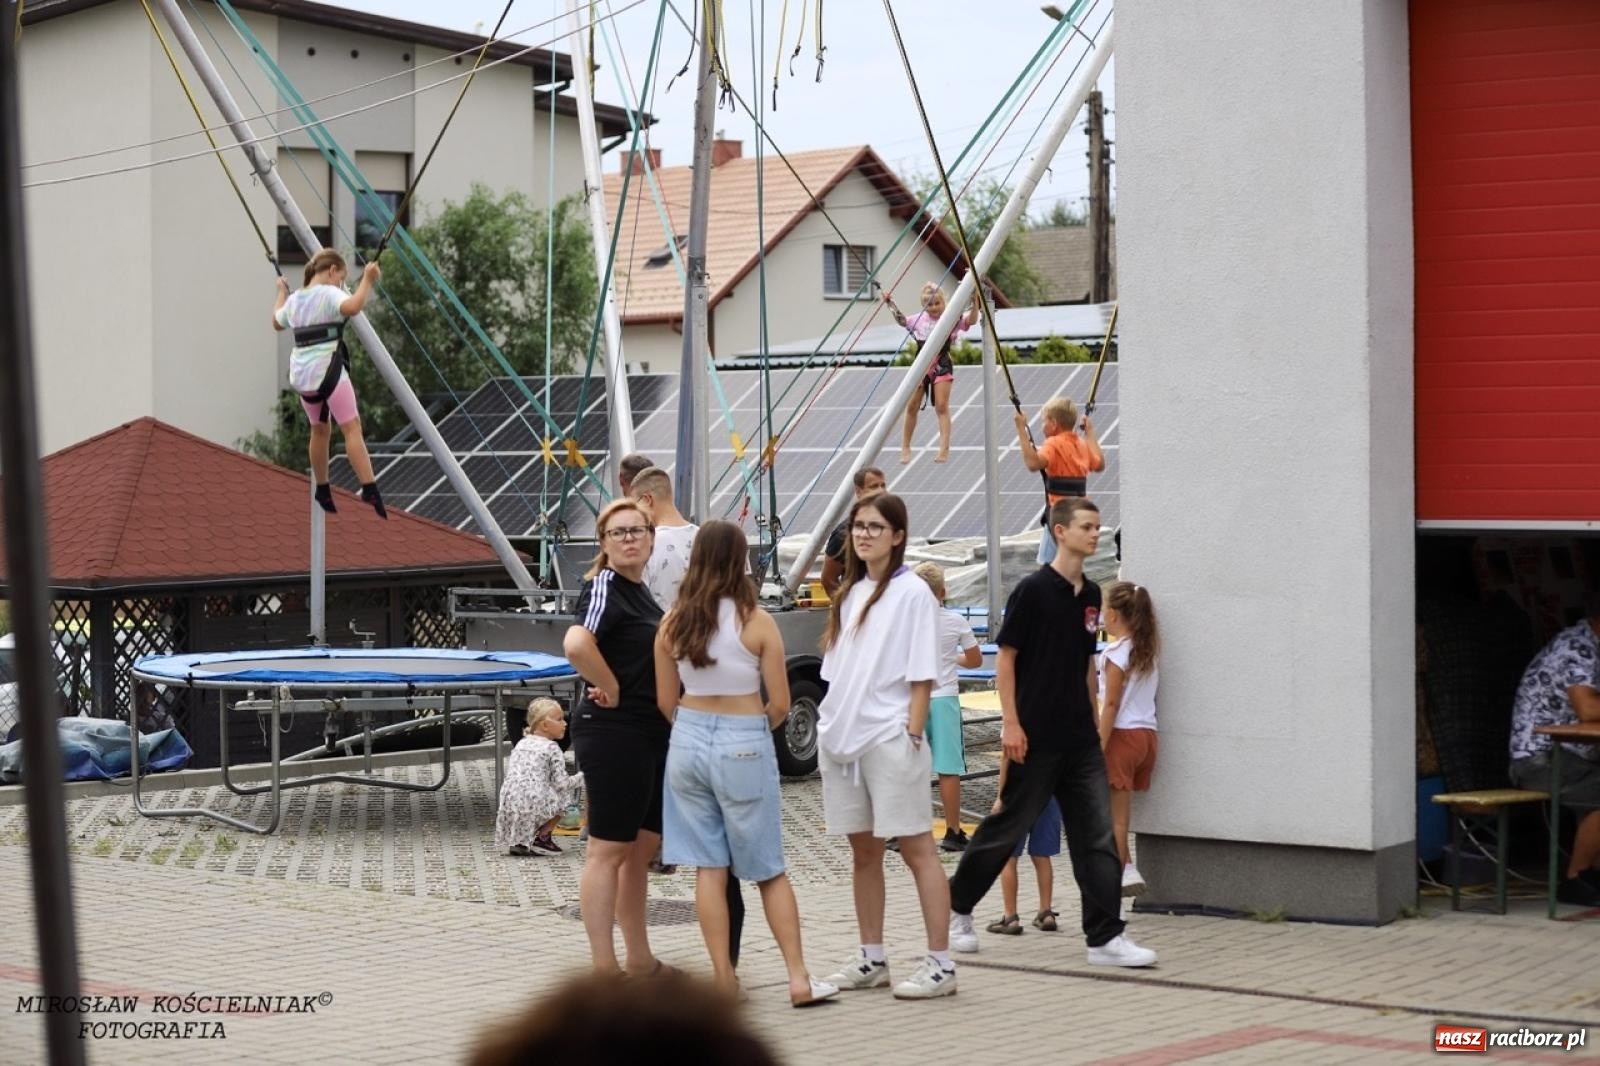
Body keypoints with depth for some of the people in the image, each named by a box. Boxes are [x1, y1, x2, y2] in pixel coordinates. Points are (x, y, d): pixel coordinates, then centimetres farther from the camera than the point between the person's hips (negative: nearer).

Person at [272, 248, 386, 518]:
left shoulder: (294, 300, 15)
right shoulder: (329, 294, -7)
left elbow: (277, 323, 36)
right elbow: (353, 306, -30)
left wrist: (282, 293, 48)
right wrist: (368, 280, -20)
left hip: (302, 377, 8)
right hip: (328, 372, -8)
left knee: (320, 430, 22)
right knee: (352, 428, -10)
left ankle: (323, 491, 31)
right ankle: (370, 491, -21)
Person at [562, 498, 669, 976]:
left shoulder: (641, 591, 14)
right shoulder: (604, 586, -13)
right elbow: (576, 645, -32)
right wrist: (610, 688, -20)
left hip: (653, 735, 9)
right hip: (614, 733, -9)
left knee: (642, 848, 15)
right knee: (608, 850, -4)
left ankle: (640, 961, 25)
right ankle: (604, 970, 0)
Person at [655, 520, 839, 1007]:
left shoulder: (673, 622, -1)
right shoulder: (756, 621, -10)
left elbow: (666, 701, 4)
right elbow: (780, 703, -7)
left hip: (689, 741, 3)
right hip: (744, 746, -3)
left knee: (708, 869, 9)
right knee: (769, 870, 7)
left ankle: (723, 978, 10)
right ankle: (799, 978, 6)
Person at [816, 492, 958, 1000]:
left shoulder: (912, 593, -5)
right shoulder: (849, 594, 15)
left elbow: (922, 676, -9)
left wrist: (912, 734, -14)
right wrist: (828, 727, 10)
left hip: (889, 739, -7)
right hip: (842, 737, 7)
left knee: (917, 849, -5)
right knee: (863, 851, 12)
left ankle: (940, 963, -3)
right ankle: (871, 959, 19)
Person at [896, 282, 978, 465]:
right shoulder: (920, 319, 10)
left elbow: (971, 320, -18)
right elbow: (902, 321, 26)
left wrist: (975, 302, -32)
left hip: (941, 366, -4)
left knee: (942, 406, -9)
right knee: (912, 405, 3)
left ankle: (944, 448, -11)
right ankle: (905, 448, 13)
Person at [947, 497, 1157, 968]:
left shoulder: (1091, 594, 11)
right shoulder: (1033, 589, -10)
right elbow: (1005, 657, -10)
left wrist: (1094, 720, 17)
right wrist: (1010, 722, -15)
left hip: (1081, 740, 6)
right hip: (1036, 739, -6)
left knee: (1097, 836, -1)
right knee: (1007, 828, 4)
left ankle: (1105, 937, 0)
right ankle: (957, 908, 23)